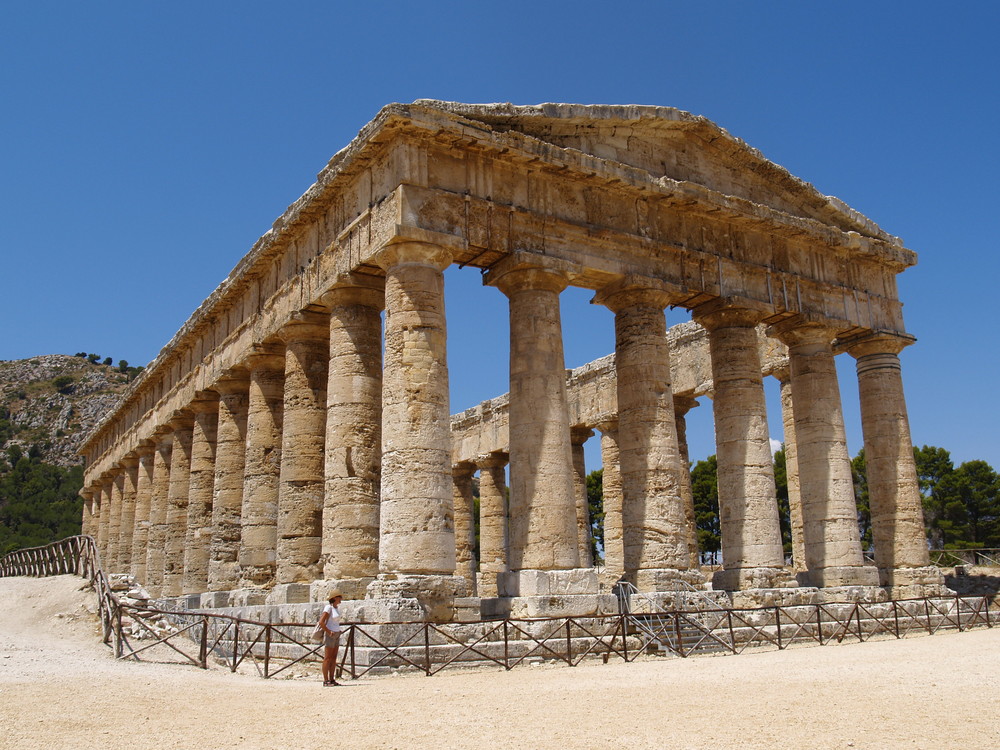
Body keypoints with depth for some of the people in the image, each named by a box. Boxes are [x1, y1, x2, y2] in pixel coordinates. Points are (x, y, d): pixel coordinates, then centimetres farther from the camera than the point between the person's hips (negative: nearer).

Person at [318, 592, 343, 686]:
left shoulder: (336, 608, 13)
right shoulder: (328, 607, -13)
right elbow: (321, 622, -20)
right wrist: (329, 632, -18)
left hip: (336, 635, 9)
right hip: (330, 635, -9)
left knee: (334, 658, 8)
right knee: (327, 658, -5)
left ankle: (332, 680, 12)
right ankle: (326, 681, -3)